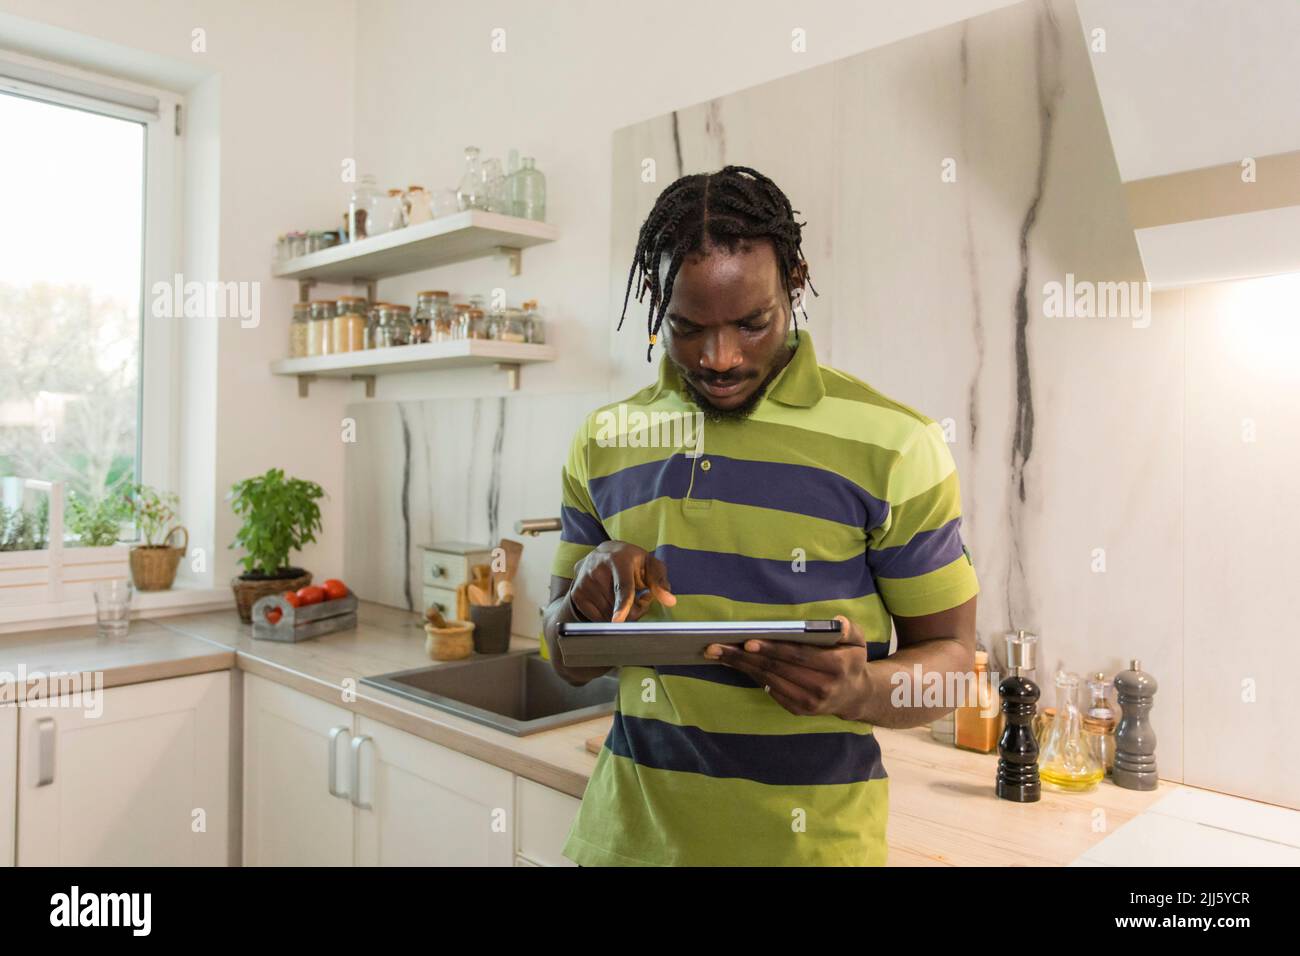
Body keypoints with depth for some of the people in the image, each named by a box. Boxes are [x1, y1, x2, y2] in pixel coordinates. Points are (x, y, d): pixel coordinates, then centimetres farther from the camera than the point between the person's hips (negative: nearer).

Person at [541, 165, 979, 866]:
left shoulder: (893, 445, -10)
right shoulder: (602, 443, 0)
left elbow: (949, 655, -5)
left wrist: (859, 690, -26)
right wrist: (586, 594, -16)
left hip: (809, 836, -3)